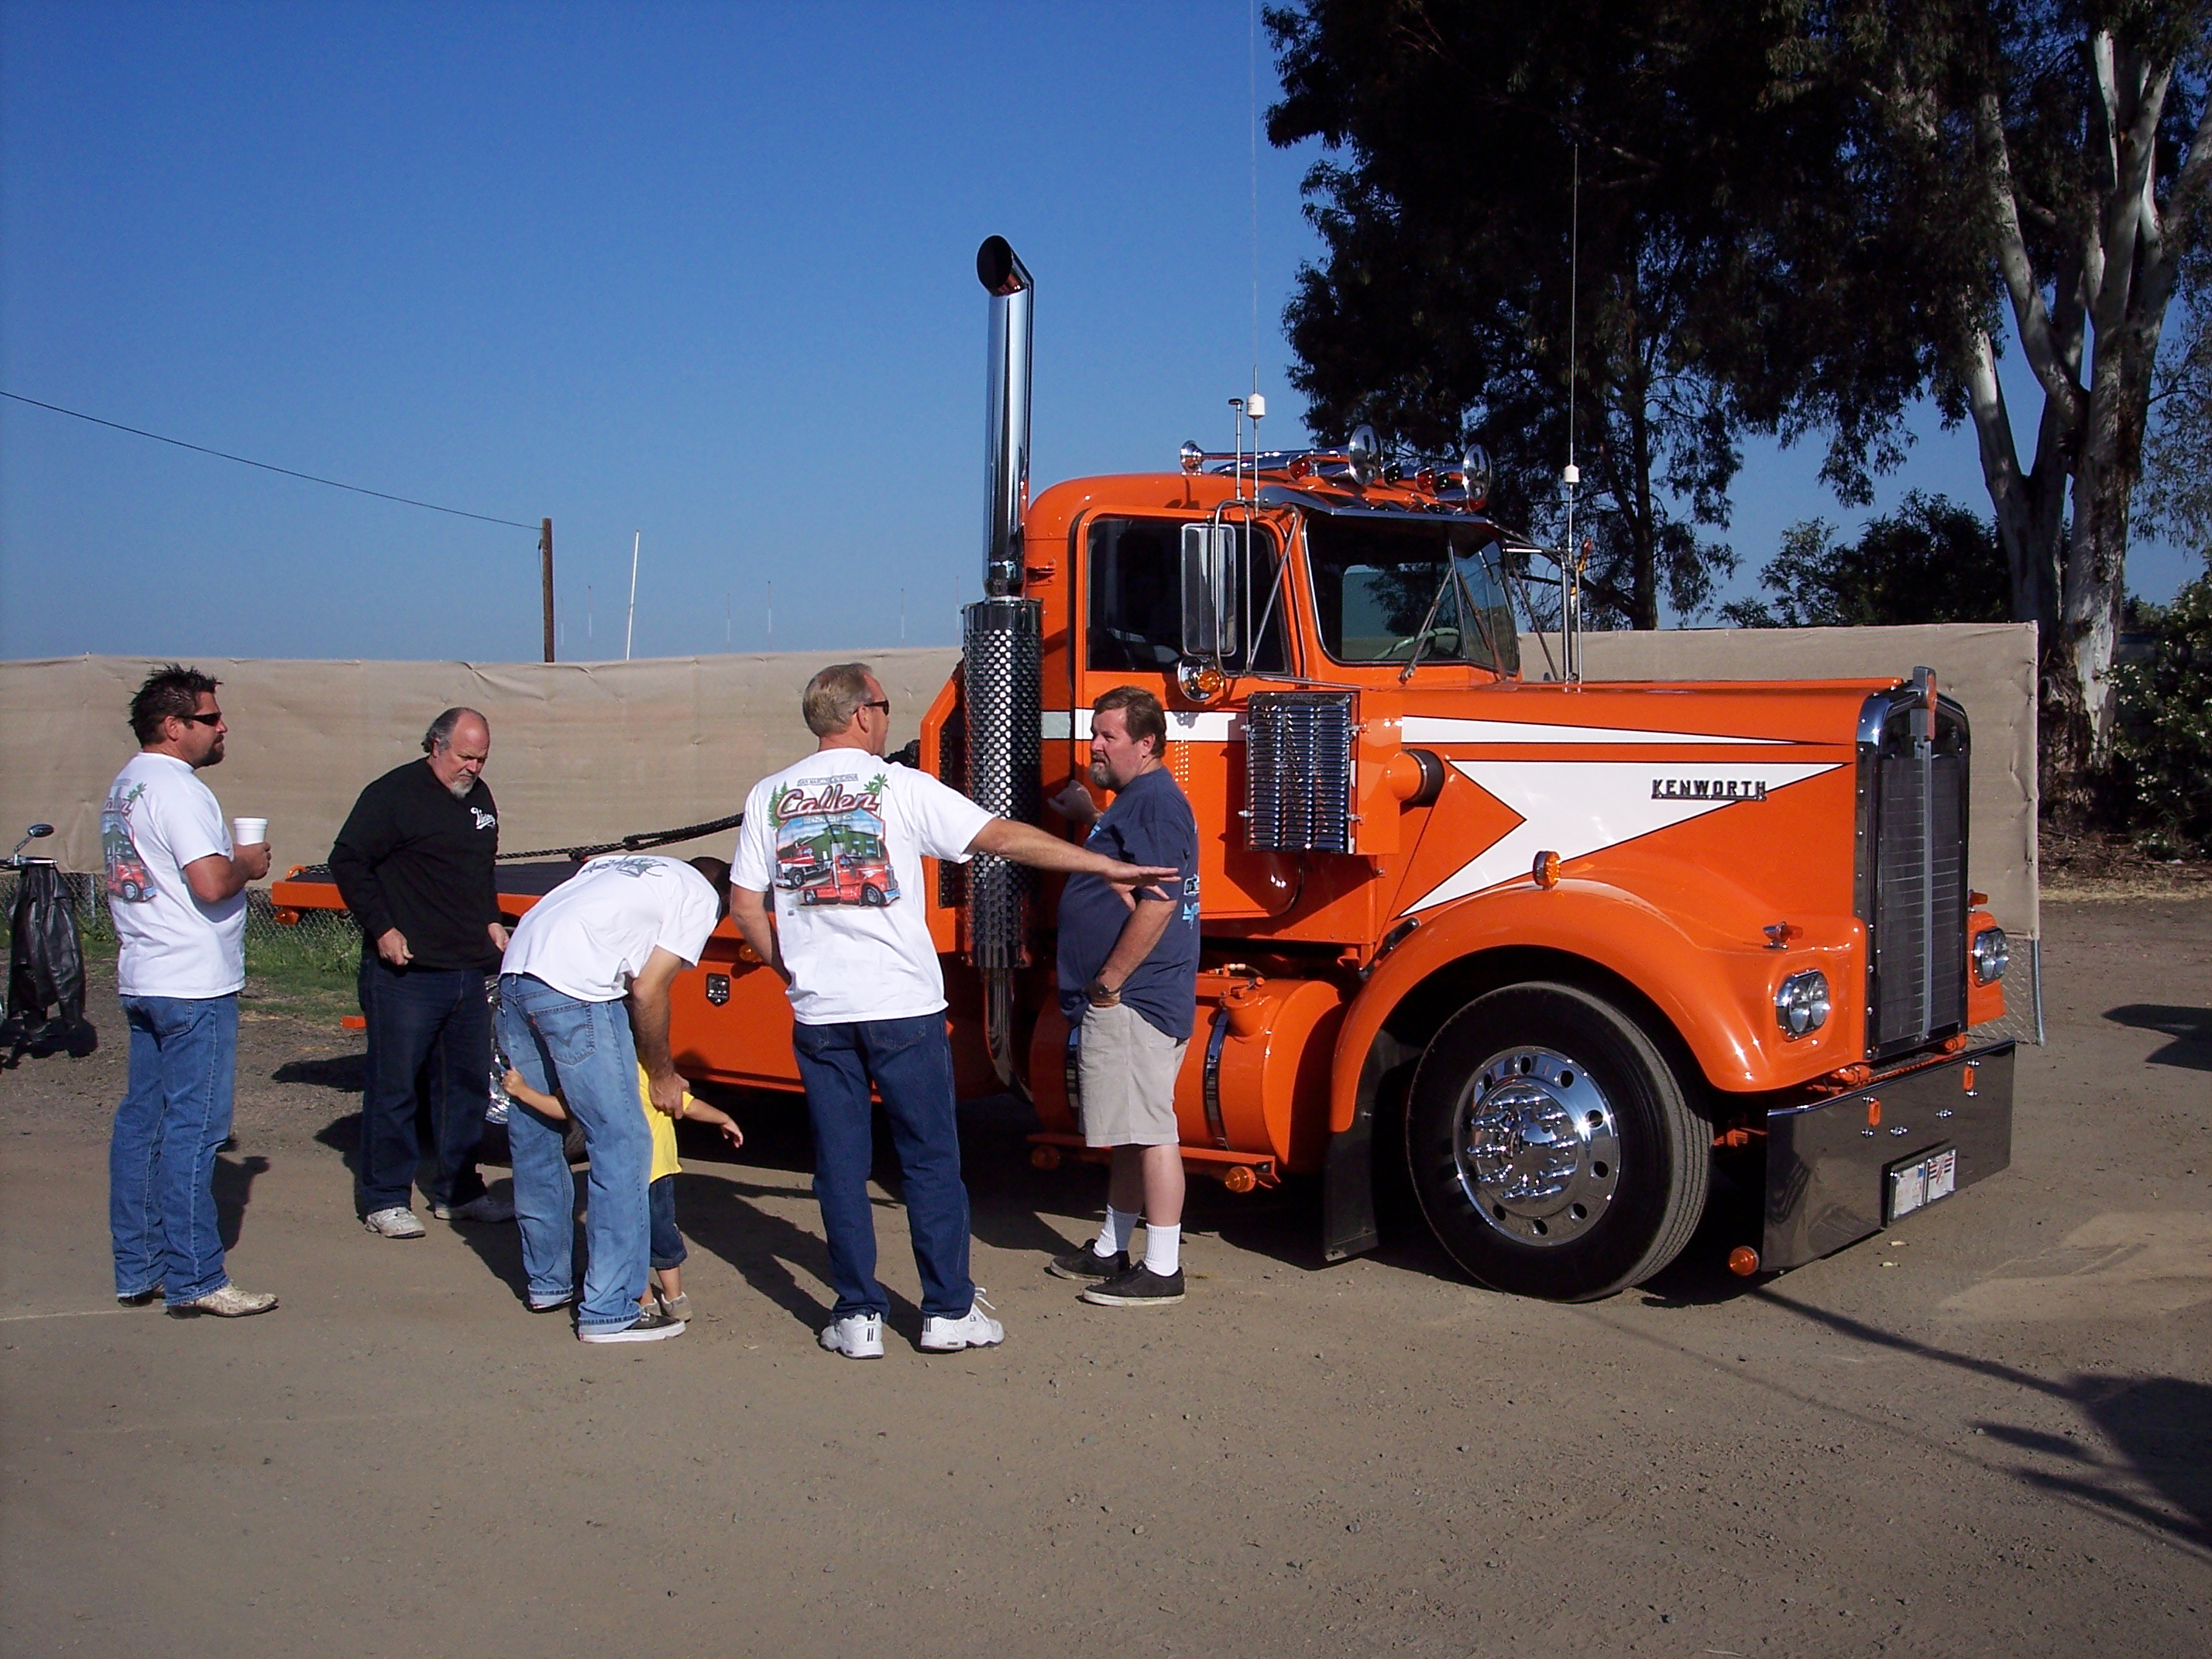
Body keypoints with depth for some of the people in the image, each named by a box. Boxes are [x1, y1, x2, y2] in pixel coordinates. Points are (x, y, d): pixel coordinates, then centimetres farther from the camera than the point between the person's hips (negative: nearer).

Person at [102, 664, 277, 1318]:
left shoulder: (124, 787, 16)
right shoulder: (178, 790, -16)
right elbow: (211, 883, -25)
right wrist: (248, 864, -6)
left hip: (141, 982, 10)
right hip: (194, 986, -10)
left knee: (141, 1121, 12)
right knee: (192, 1128, -6)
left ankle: (137, 1270, 18)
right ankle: (194, 1279, -3)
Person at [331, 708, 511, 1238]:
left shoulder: (480, 798, 15)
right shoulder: (394, 794, -9)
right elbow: (348, 862, -10)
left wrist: (491, 921, 14)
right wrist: (382, 928, -14)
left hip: (468, 970, 8)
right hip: (405, 971, -8)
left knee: (468, 1084, 12)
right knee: (395, 1086, -1)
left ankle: (456, 1191, 23)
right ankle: (383, 1200, 8)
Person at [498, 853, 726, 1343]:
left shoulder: (633, 866, 32)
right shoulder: (701, 899, 10)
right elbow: (648, 992, 0)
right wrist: (662, 1076, 13)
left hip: (514, 972, 9)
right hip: (575, 989, -9)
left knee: (533, 1137, 19)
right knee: (622, 1146, -2)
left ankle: (548, 1283, 33)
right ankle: (611, 1312, 0)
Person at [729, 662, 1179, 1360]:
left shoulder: (769, 797, 5)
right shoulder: (900, 787, -5)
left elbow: (744, 906, 5)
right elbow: (1005, 838, -5)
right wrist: (1106, 866, 1)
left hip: (818, 1014, 3)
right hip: (904, 1008, -3)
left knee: (840, 1165, 9)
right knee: (931, 1160, 7)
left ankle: (857, 1316, 12)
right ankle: (948, 1310, 12)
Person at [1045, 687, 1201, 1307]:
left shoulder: (1155, 801, -16)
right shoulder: (1134, 798, 17)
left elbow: (1157, 903, -24)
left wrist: (1108, 983, -20)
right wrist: (1088, 817, 27)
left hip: (1134, 1000, -11)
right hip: (1118, 1004, 11)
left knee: (1149, 1132, -6)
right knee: (1129, 1134, 18)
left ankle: (1162, 1272, -1)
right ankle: (1109, 1253, 29)